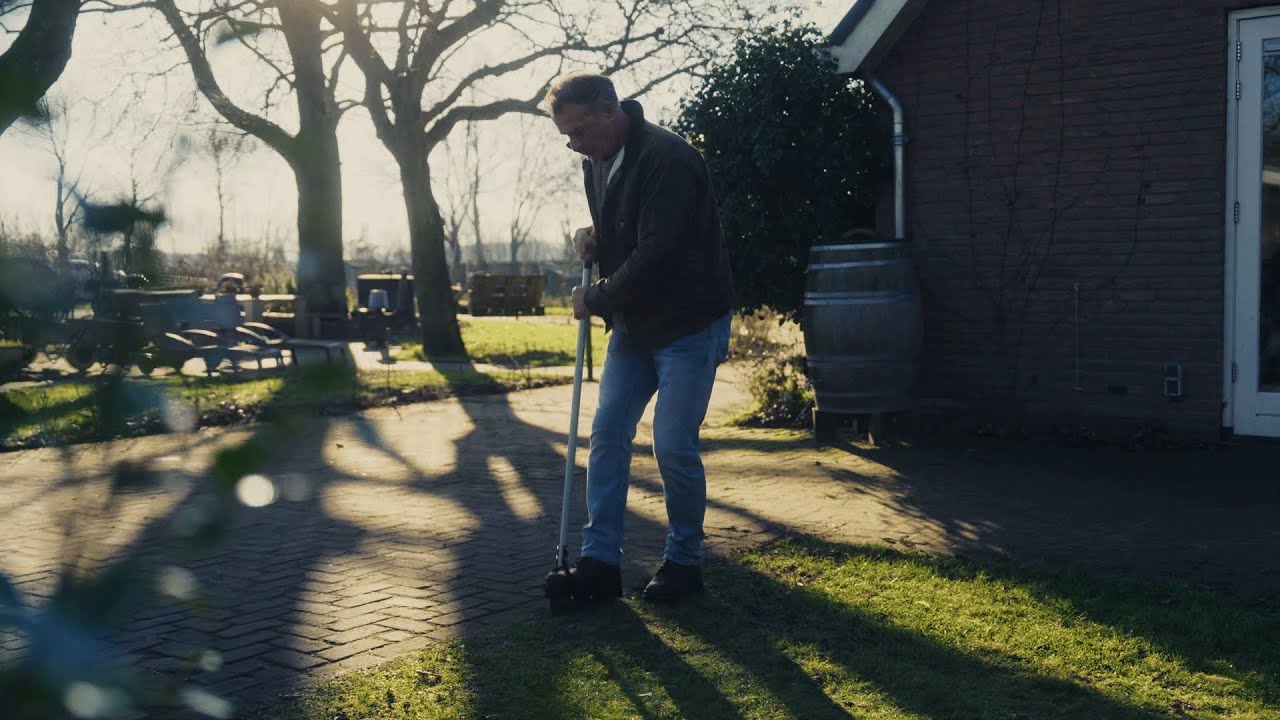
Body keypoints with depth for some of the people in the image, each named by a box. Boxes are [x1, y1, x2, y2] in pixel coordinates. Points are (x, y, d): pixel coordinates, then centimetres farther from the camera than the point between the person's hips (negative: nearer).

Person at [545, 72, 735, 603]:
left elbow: (656, 255, -28)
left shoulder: (667, 160, -23)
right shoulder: (596, 163, 6)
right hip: (632, 324, 8)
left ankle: (684, 560, 12)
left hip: (688, 325, -8)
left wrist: (596, 299, -15)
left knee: (673, 447, -7)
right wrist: (591, 236, 0)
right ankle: (600, 559, 7)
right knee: (608, 434, 2)